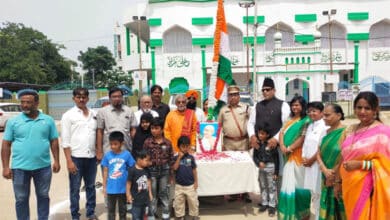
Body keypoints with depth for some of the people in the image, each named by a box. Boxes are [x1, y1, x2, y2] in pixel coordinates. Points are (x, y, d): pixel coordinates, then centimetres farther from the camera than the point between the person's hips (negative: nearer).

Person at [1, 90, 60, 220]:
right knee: (21, 199, 11)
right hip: (20, 167, -1)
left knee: (43, 196, 14)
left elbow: (54, 142, 5)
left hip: (43, 167, 1)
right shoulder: (13, 121, -1)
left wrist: (56, 161, 0)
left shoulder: (48, 120, 2)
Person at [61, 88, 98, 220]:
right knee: (75, 189, 6)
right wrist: (69, 161, -11)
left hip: (91, 157, 4)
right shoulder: (68, 115, -4)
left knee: (91, 187, 14)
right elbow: (65, 140, -7)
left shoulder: (94, 114, 8)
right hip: (76, 157, -4)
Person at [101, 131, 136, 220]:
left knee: (122, 209, 16)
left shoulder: (127, 154, -10)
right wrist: (104, 186, 3)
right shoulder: (107, 155, -7)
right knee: (110, 210, 15)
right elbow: (105, 171, 1)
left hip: (123, 188, -1)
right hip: (111, 188, 1)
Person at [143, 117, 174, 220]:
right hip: (152, 170, 0)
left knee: (164, 193, 12)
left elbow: (171, 158, 0)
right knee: (152, 194, 10)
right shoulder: (147, 142, -8)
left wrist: (170, 173, 2)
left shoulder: (167, 143, -6)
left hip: (164, 170, 1)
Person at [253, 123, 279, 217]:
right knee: (262, 186, 15)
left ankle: (272, 205, 16)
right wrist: (259, 163, -18)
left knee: (271, 187, 5)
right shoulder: (257, 144, -1)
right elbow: (254, 156, 4)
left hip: (271, 167, -5)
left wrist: (276, 172, -10)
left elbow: (276, 158, -10)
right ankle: (264, 203, 29)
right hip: (261, 168, 5)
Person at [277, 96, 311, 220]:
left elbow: (302, 138, -14)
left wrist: (289, 148, -13)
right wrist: (282, 146, -11)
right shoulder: (290, 120, 14)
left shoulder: (306, 120, -6)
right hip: (288, 156, 6)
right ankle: (290, 210, 25)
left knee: (298, 183, 3)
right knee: (288, 183, 11)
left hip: (299, 156, -6)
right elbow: (282, 133, 6)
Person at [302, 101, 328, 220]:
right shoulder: (310, 126, 14)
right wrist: (304, 158, 0)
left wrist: (311, 160, -9)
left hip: (318, 163, -7)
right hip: (308, 163, 7)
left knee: (317, 191, -1)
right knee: (309, 191, 12)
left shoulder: (325, 127, -10)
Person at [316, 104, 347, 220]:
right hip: (327, 179, 6)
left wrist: (334, 176, -9)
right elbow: (319, 154, 7)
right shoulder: (325, 132, 8)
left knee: (340, 209, 2)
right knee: (327, 209, 12)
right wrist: (325, 171, -9)